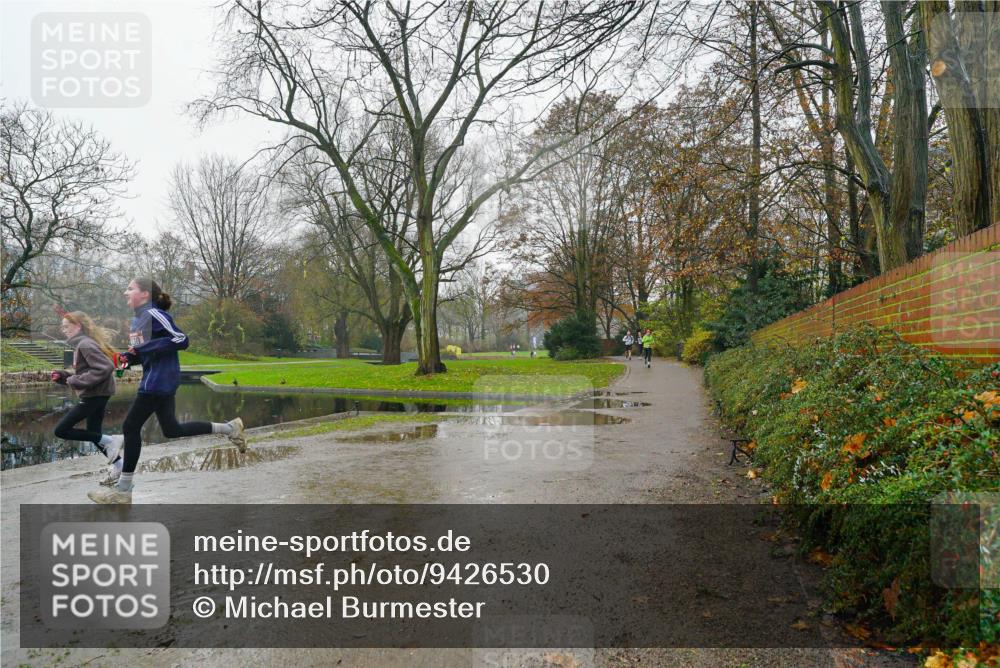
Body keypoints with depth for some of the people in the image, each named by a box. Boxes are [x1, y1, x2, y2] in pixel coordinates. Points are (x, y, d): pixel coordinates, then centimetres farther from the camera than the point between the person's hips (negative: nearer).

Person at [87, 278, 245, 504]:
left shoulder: (154, 314, -14)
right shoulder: (137, 320, 14)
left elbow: (181, 340, -22)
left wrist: (144, 347, -21)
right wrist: (129, 356, 3)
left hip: (159, 380, -10)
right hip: (155, 379, 10)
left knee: (131, 427, -4)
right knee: (172, 430, 14)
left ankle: (123, 490, 7)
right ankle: (230, 428, 22)